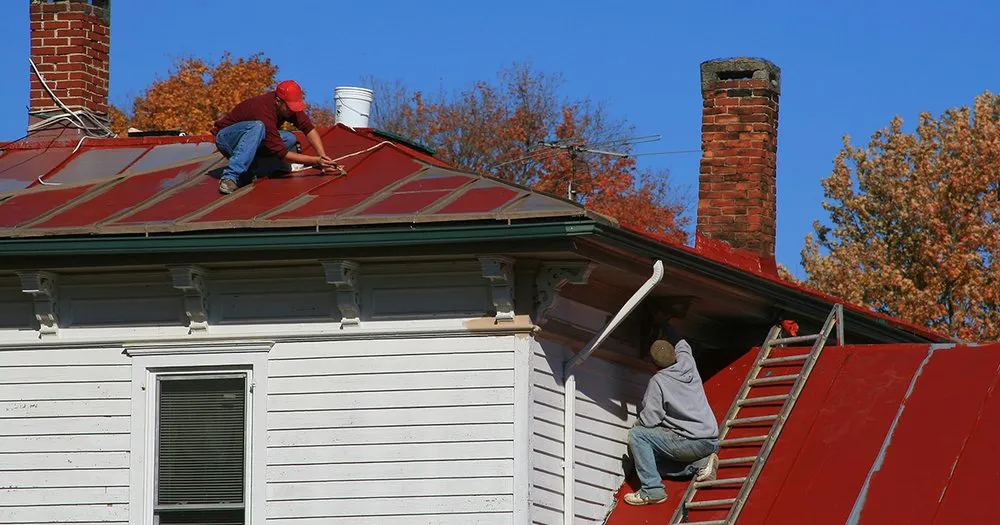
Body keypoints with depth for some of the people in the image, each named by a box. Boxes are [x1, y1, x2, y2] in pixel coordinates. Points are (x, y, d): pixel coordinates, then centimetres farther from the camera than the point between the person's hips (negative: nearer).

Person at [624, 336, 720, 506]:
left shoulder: (658, 381, -11)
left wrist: (636, 425, 10)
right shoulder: (687, 363, 8)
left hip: (691, 442, -8)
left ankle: (652, 490, -13)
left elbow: (648, 420, -11)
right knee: (654, 460, 20)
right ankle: (700, 464, 3)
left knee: (636, 435, -6)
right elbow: (682, 345, 34)